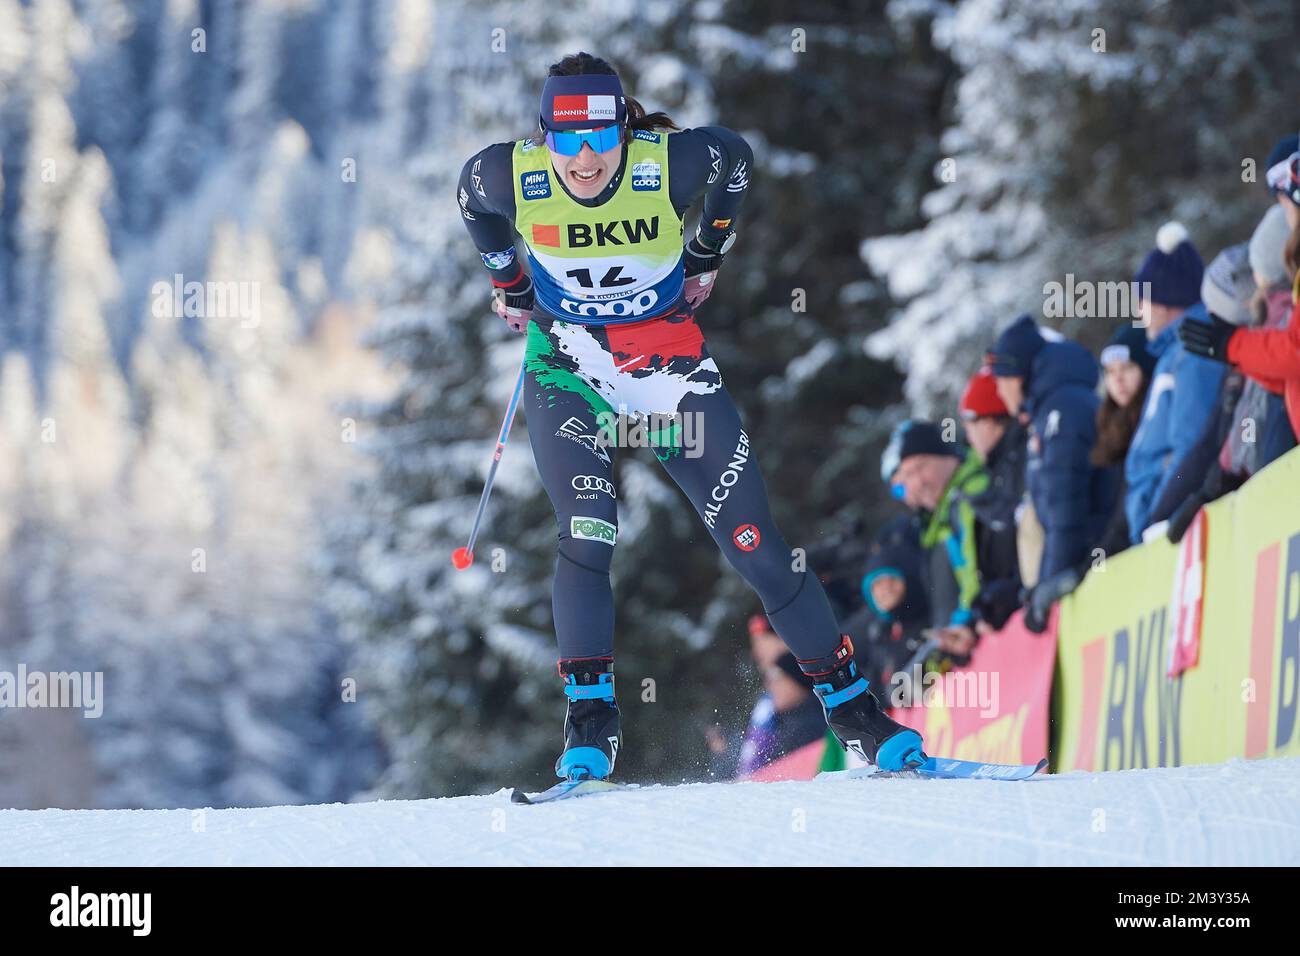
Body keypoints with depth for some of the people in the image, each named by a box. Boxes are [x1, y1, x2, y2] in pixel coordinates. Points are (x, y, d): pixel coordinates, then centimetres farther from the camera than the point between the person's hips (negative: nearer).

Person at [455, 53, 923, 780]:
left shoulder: (671, 163, -19)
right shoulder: (510, 177, -16)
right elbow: (471, 197, 9)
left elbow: (736, 159, 4)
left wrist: (707, 255, 13)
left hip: (672, 366, 0)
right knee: (588, 537, -21)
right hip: (569, 373, 0)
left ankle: (855, 711, 8)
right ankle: (589, 733, -15)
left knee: (757, 546, -1)